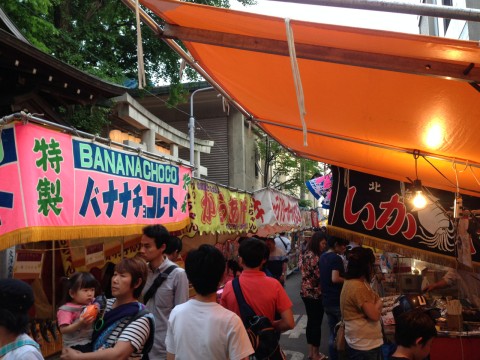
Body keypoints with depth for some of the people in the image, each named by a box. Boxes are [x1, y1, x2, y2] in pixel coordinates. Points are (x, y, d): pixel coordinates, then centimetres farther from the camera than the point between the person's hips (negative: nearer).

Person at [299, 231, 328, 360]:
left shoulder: (306, 254, 9)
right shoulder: (314, 257, -20)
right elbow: (319, 276, -21)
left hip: (306, 292, 10)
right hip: (314, 294, -9)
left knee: (311, 321, 17)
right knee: (316, 323, 1)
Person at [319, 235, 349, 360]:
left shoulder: (322, 257, 11)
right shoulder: (336, 258, -16)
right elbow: (335, 279, -27)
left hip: (326, 301, 8)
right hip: (338, 301, -8)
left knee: (333, 334, 14)